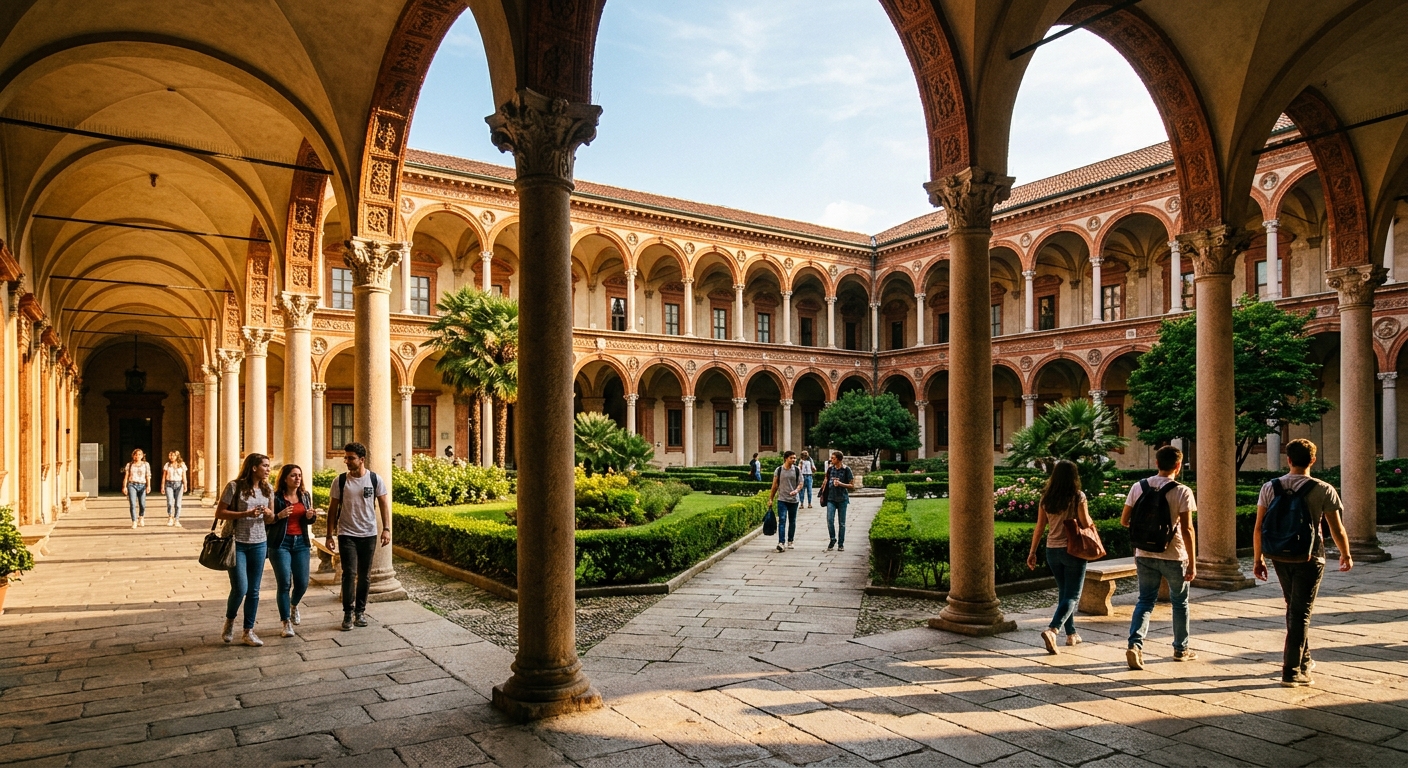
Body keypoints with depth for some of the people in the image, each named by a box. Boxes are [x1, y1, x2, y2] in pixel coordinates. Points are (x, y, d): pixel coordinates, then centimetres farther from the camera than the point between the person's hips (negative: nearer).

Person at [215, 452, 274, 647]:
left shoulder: (267, 490, 7)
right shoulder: (235, 486, -9)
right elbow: (219, 513, -10)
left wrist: (269, 514, -7)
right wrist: (245, 514, -21)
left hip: (259, 544, 5)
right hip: (237, 544, -5)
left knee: (254, 591, 7)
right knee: (240, 588, -8)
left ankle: (248, 632, 18)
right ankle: (229, 621, 22)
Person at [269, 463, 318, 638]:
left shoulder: (305, 495, 8)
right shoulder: (276, 497, -6)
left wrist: (311, 516, -4)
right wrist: (279, 516, -21)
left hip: (301, 542, 4)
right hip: (280, 543, -4)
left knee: (302, 583, 3)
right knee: (285, 583, -7)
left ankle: (293, 605, 36)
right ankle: (286, 623, 4)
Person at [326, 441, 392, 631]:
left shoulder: (375, 479, -3)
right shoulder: (340, 481, -2)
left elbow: (383, 504, 0)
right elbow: (333, 509, 2)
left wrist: (386, 528, -10)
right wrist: (329, 535, -2)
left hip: (369, 534, 1)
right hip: (347, 534, -1)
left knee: (365, 575, 8)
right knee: (349, 573, -9)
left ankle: (360, 611, 20)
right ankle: (348, 613, 2)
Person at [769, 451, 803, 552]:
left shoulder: (797, 470, 3)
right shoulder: (778, 470, 0)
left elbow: (800, 484, 1)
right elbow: (775, 485, 6)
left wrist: (796, 490, -20)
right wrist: (770, 498, 6)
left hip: (793, 500, 2)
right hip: (782, 499, -2)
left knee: (792, 521, 10)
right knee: (782, 520, -13)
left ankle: (789, 542, 23)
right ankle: (781, 543, -19)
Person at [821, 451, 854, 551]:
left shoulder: (846, 470, -7)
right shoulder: (830, 468, 4)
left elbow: (852, 485, -5)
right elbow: (826, 480, 19)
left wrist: (840, 484, -18)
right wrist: (823, 492, 12)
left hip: (842, 499, -2)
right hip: (831, 498, 2)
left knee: (841, 522, 5)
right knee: (830, 520, -8)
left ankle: (841, 543, 16)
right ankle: (833, 539, 11)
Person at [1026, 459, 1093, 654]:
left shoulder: (1046, 498, 1)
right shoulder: (1077, 497, -11)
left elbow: (1040, 526, 1)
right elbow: (1086, 523, -13)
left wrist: (1032, 552, 5)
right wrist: (1091, 521, 10)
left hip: (1052, 550, 5)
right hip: (1073, 550, -4)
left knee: (1063, 592, 20)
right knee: (1073, 595, 0)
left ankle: (1071, 634, 28)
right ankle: (1052, 630, -19)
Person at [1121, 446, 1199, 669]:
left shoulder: (1138, 487, -2)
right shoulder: (1182, 492, -12)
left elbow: (1124, 521, 2)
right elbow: (1187, 529, -15)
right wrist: (1192, 563, -9)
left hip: (1145, 555, 3)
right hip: (1173, 557, -2)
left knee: (1145, 601, 10)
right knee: (1179, 602, 17)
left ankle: (1135, 644, -7)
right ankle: (1181, 649, 30)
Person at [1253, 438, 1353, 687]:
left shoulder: (1270, 488, -3)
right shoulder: (1323, 490, -10)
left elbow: (1259, 528, -2)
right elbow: (1337, 530, -6)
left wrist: (1257, 559, 8)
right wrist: (1346, 555, 12)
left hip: (1280, 558, 3)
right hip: (1309, 559, -3)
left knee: (1293, 609, 20)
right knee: (1301, 613, 3)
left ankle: (1303, 660, 34)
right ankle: (1291, 671, 3)